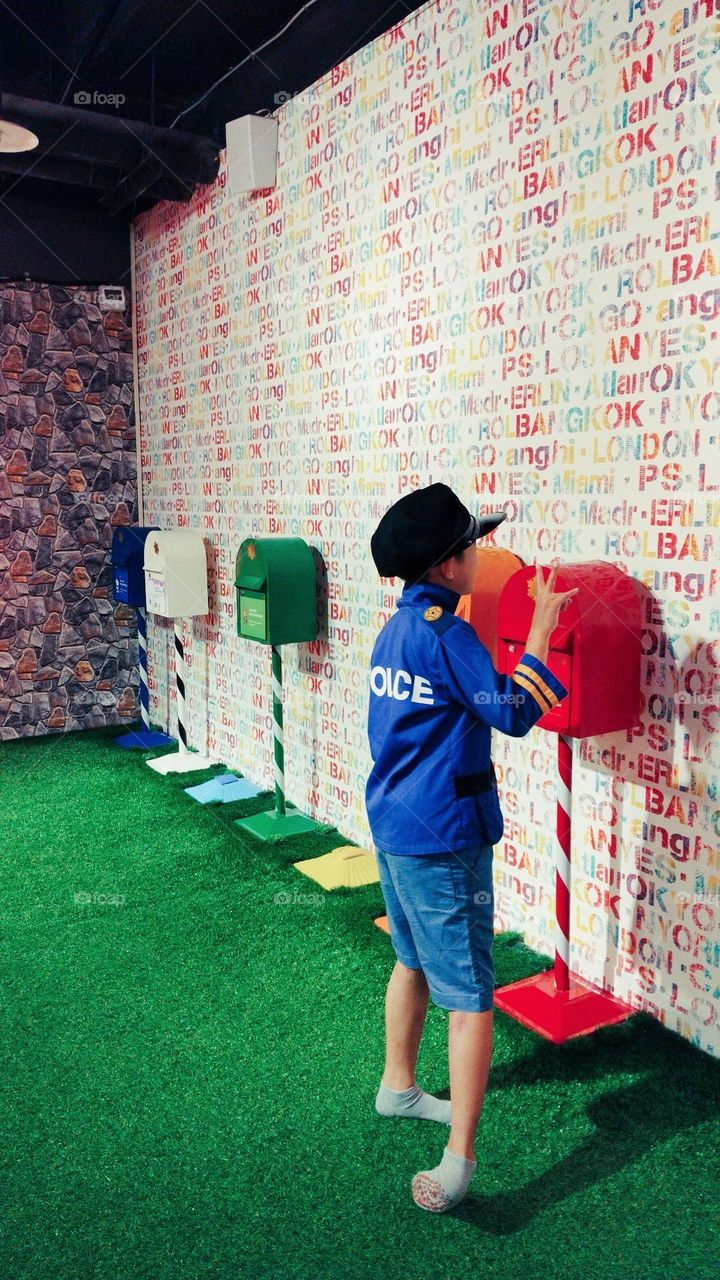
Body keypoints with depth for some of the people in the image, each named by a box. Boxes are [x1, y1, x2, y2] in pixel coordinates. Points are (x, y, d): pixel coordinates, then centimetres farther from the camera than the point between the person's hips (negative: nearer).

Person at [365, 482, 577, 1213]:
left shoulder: (396, 627, 8)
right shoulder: (444, 632, -18)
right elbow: (515, 714, -16)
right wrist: (541, 630, -10)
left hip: (392, 823, 9)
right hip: (441, 838, -9)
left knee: (414, 960, 25)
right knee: (468, 995, -2)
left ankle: (398, 1087, 40)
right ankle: (457, 1160, 0)